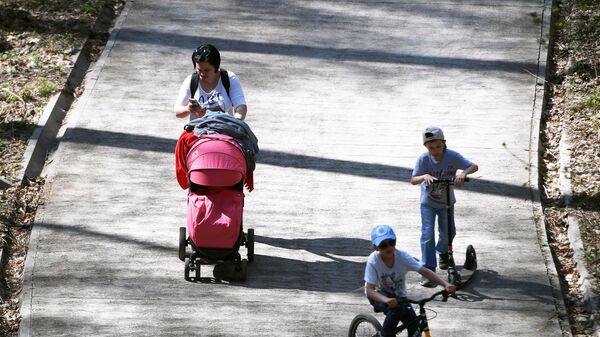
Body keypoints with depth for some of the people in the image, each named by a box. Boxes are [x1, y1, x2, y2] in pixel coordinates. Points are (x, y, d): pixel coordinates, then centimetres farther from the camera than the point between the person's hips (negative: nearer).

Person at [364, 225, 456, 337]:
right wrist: (387, 300, -49)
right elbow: (370, 291, -29)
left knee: (414, 326, -17)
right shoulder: (373, 261, -25)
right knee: (397, 307, -35)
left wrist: (446, 285, -38)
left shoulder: (402, 256, -19)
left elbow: (425, 272, -23)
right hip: (380, 295, -3)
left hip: (398, 296, 3)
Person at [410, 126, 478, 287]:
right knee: (427, 234, -13)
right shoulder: (423, 159, -21)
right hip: (428, 202, -2)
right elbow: (413, 180, -23)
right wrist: (425, 176, -44)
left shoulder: (452, 156, -20)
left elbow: (474, 166, -23)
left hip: (446, 202, 2)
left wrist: (463, 173, -44)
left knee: (448, 233, 11)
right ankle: (428, 271, -11)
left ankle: (443, 252, 46)